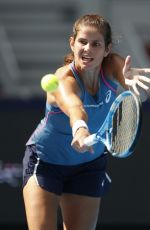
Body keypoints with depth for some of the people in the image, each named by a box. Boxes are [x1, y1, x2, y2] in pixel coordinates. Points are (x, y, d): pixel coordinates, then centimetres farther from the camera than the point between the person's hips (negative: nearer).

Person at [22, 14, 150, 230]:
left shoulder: (111, 65, -17)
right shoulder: (64, 79, -30)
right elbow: (74, 106, -53)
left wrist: (132, 79, -65)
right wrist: (79, 128, -76)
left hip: (90, 165, 4)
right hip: (45, 162, -4)